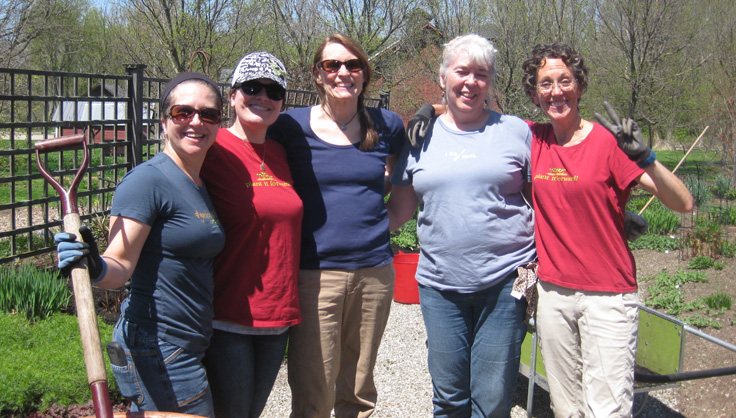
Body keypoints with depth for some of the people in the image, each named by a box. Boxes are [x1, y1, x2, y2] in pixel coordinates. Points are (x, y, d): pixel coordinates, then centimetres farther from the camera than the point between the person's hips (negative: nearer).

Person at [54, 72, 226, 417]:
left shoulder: (201, 184, 12)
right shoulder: (148, 181, -14)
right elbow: (121, 264, -21)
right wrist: (96, 268, -37)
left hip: (188, 348, 9)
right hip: (158, 350, -9)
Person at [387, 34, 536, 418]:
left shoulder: (515, 131, 5)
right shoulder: (422, 137, 9)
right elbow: (398, 211, 13)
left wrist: (537, 258, -3)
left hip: (505, 281, -2)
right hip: (439, 285, 2)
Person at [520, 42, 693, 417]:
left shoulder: (608, 140, -8)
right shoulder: (531, 138, 4)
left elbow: (683, 204, -13)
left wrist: (644, 157, -27)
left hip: (607, 295, -4)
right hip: (552, 292, 4)